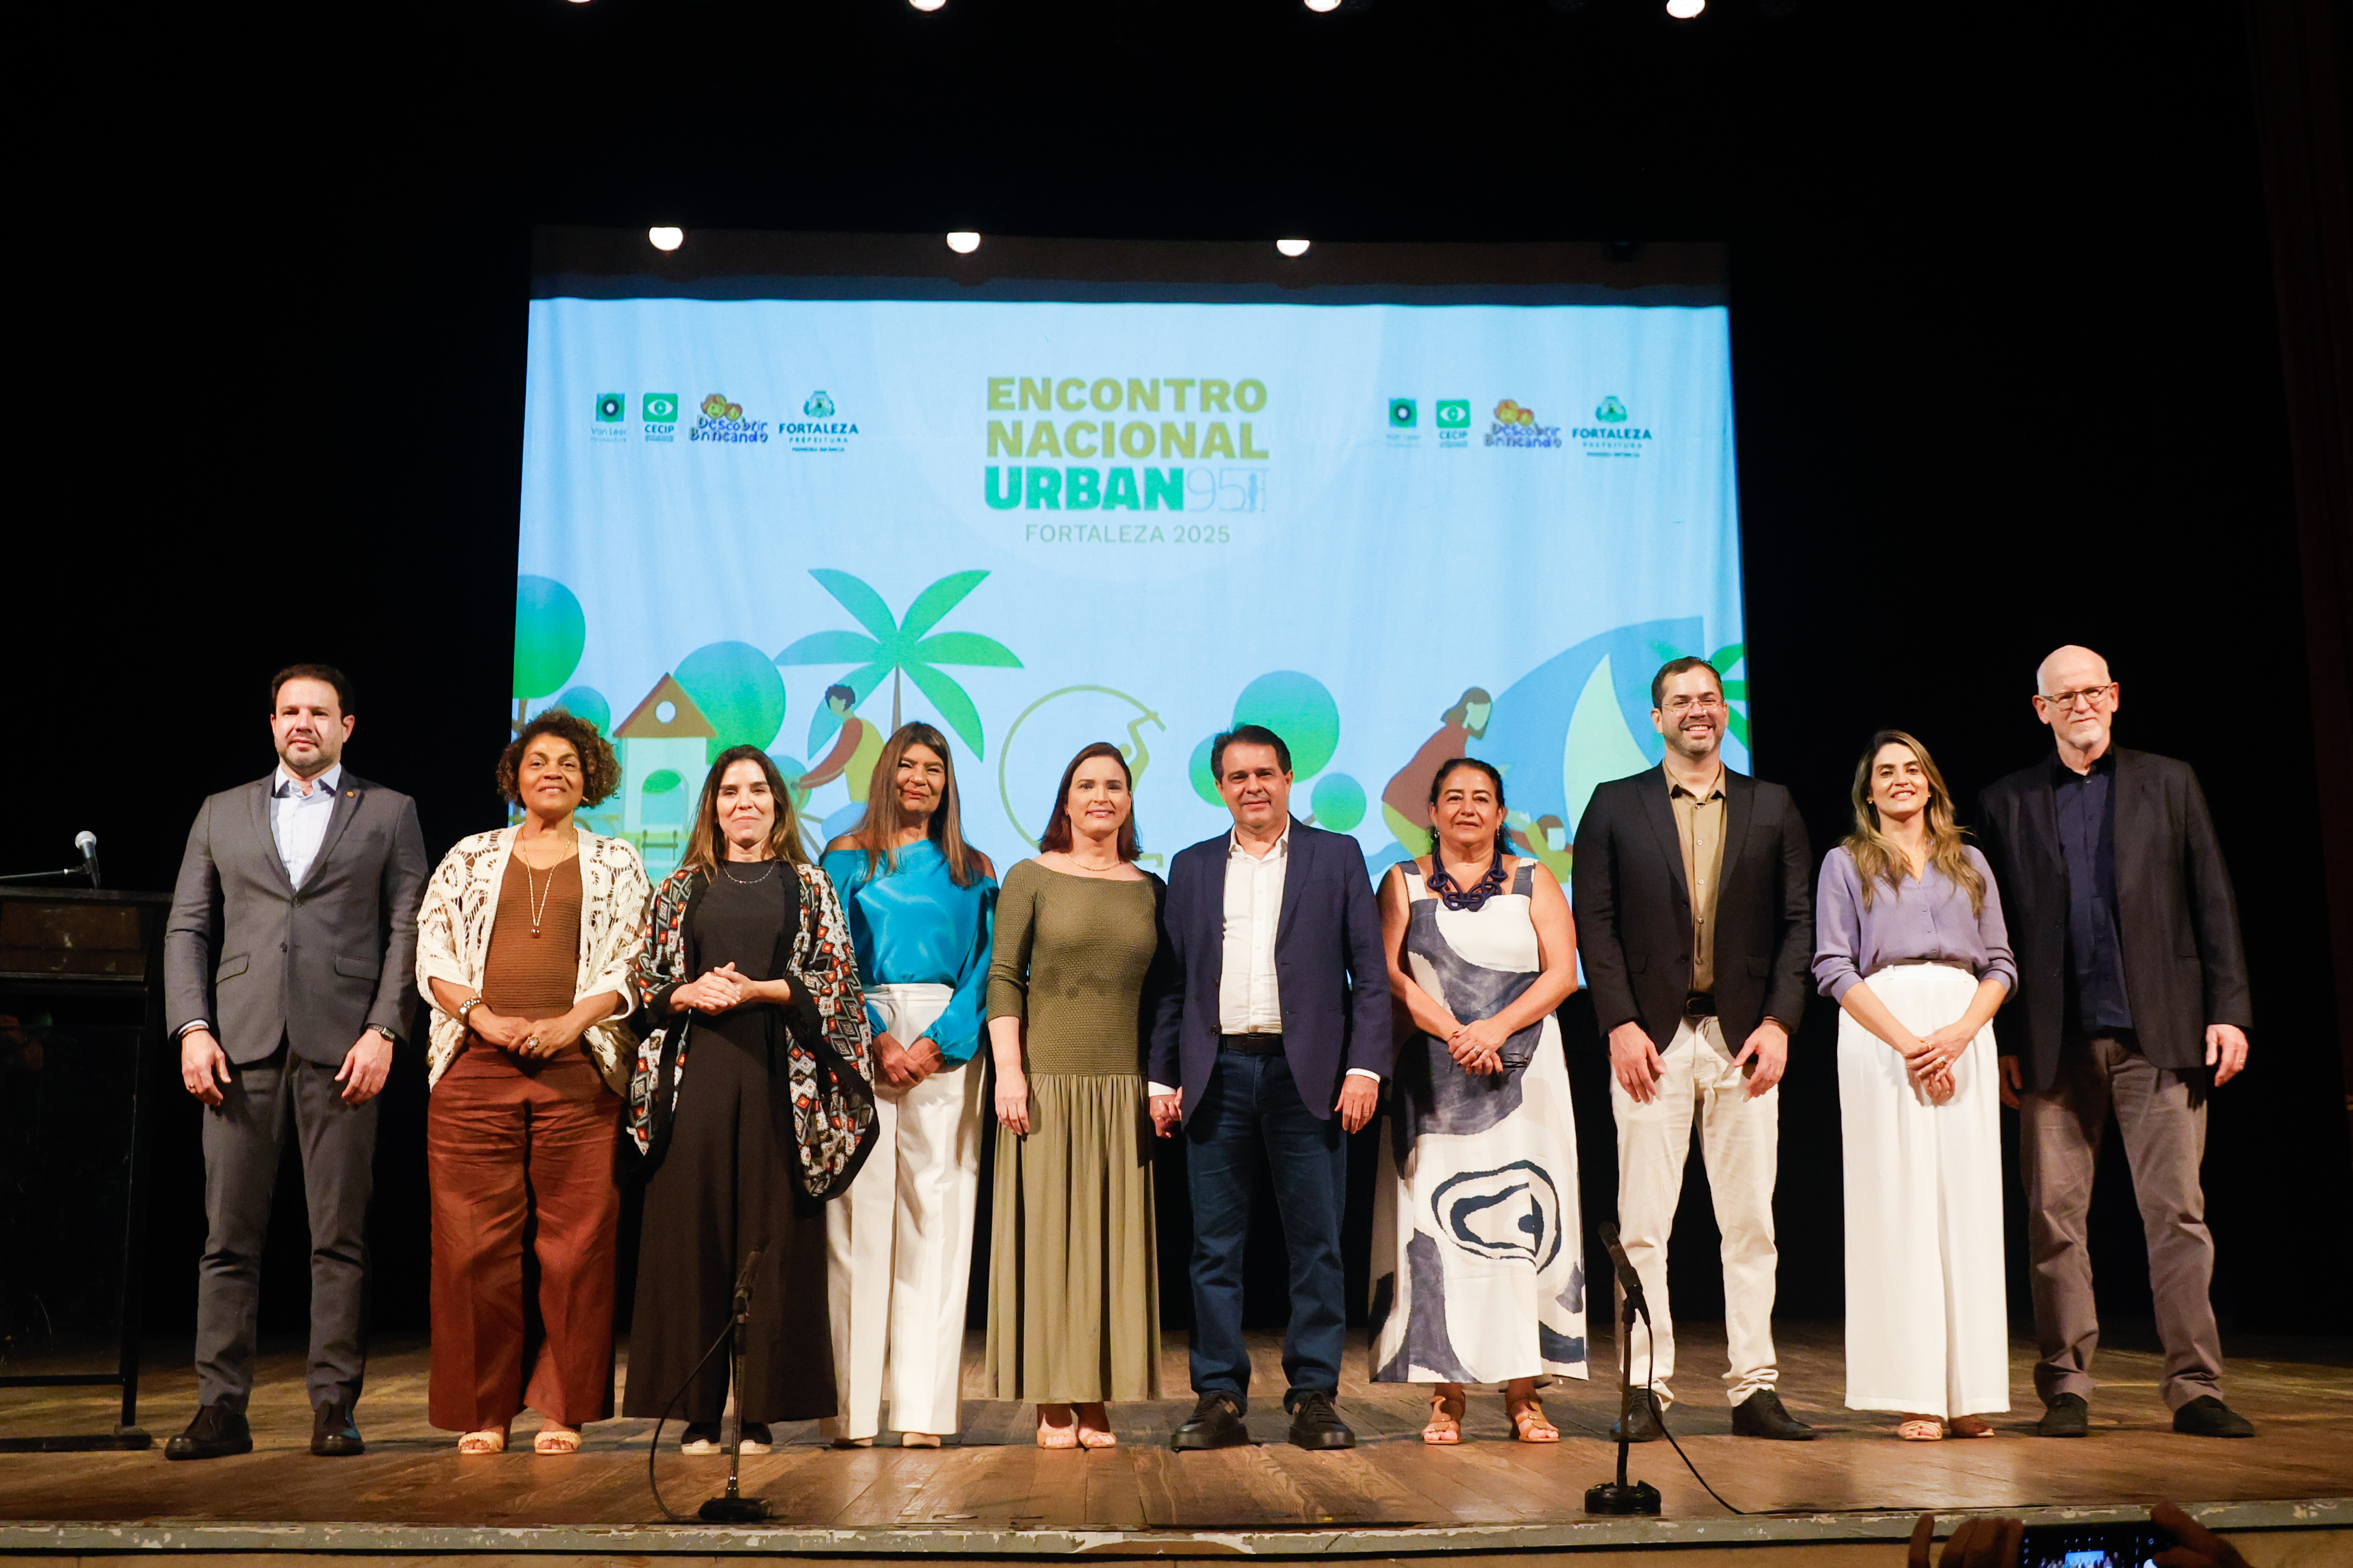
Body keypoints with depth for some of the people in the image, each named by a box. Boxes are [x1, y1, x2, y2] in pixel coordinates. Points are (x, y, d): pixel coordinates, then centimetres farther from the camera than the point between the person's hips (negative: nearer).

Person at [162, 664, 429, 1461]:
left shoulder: (389, 813, 11)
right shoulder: (222, 813, 18)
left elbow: (408, 932, 4)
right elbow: (187, 929, 12)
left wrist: (382, 1033, -7)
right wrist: (193, 1028, -2)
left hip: (340, 1047, -2)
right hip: (240, 1045, 2)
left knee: (340, 1237, -1)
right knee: (229, 1235, 1)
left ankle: (334, 1405, 4)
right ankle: (221, 1408, 7)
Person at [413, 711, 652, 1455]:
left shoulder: (617, 864, 13)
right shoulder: (470, 858, 16)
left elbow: (633, 963, 5)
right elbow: (432, 954, 8)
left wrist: (570, 1023, -11)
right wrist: (485, 1017, -8)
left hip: (579, 1072, -1)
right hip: (475, 1069, 1)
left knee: (575, 1242, -3)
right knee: (475, 1242, -1)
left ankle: (562, 1410, 7)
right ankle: (482, 1411, 9)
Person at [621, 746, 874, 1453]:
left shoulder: (808, 885, 11)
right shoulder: (681, 888, 14)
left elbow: (835, 980, 2)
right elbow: (643, 982, 11)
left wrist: (760, 990, -11)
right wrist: (687, 993, -9)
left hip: (779, 1077, -1)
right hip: (696, 1077, 1)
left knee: (772, 1236, -2)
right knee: (693, 1233, -1)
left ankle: (761, 1412, 4)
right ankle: (698, 1413, 6)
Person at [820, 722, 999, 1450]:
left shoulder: (972, 870, 15)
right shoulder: (847, 859, 12)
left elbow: (986, 965, 6)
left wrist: (938, 1041, -8)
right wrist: (876, 1039, -10)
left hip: (944, 1046, 1)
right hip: (861, 1040, -1)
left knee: (937, 1216, -3)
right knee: (859, 1212, -5)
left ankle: (923, 1406, -1)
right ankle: (853, 1405, -1)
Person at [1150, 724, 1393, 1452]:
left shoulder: (1337, 857, 6)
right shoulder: (1192, 868, 13)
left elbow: (1370, 974, 2)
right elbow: (1174, 983, 12)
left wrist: (1365, 1067, -8)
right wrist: (1162, 1078, 5)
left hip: (1306, 1074, -2)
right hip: (1218, 1076, 2)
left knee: (1316, 1246, 1)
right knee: (1214, 1247, 4)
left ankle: (1314, 1398, 11)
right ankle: (1220, 1399, 12)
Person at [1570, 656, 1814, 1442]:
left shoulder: (1772, 807, 11)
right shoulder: (1615, 806, 7)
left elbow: (1799, 922, 7)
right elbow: (1594, 921, 1)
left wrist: (1779, 1022, -4)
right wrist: (1620, 1024, -9)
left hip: (1745, 1037, 2)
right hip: (1651, 1038, -2)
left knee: (1751, 1221, 5)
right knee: (1643, 1226, -1)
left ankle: (1754, 1389, 13)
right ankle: (1647, 1390, 5)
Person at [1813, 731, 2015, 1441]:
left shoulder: (1970, 865, 18)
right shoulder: (1846, 864, 9)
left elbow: (2001, 964, 11)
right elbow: (1833, 966, -1)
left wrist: (1959, 1033, -8)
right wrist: (1906, 1041, -13)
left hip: (1964, 1036, 3)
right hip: (1880, 1032, -3)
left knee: (1968, 1202, -1)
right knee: (1897, 1204, -6)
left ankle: (1970, 1392, 4)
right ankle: (1914, 1395, -4)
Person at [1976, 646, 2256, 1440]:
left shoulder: (2168, 783, 11)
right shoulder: (2007, 802, 10)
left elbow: (2213, 902, 8)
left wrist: (2229, 1010, -1)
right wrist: (2000, 1041, 2)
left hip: (2159, 1033, 0)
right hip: (2054, 1042, 1)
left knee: (2178, 1211, -2)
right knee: (2055, 1217, 2)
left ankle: (2196, 1389, 5)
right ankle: (2066, 1388, 11)